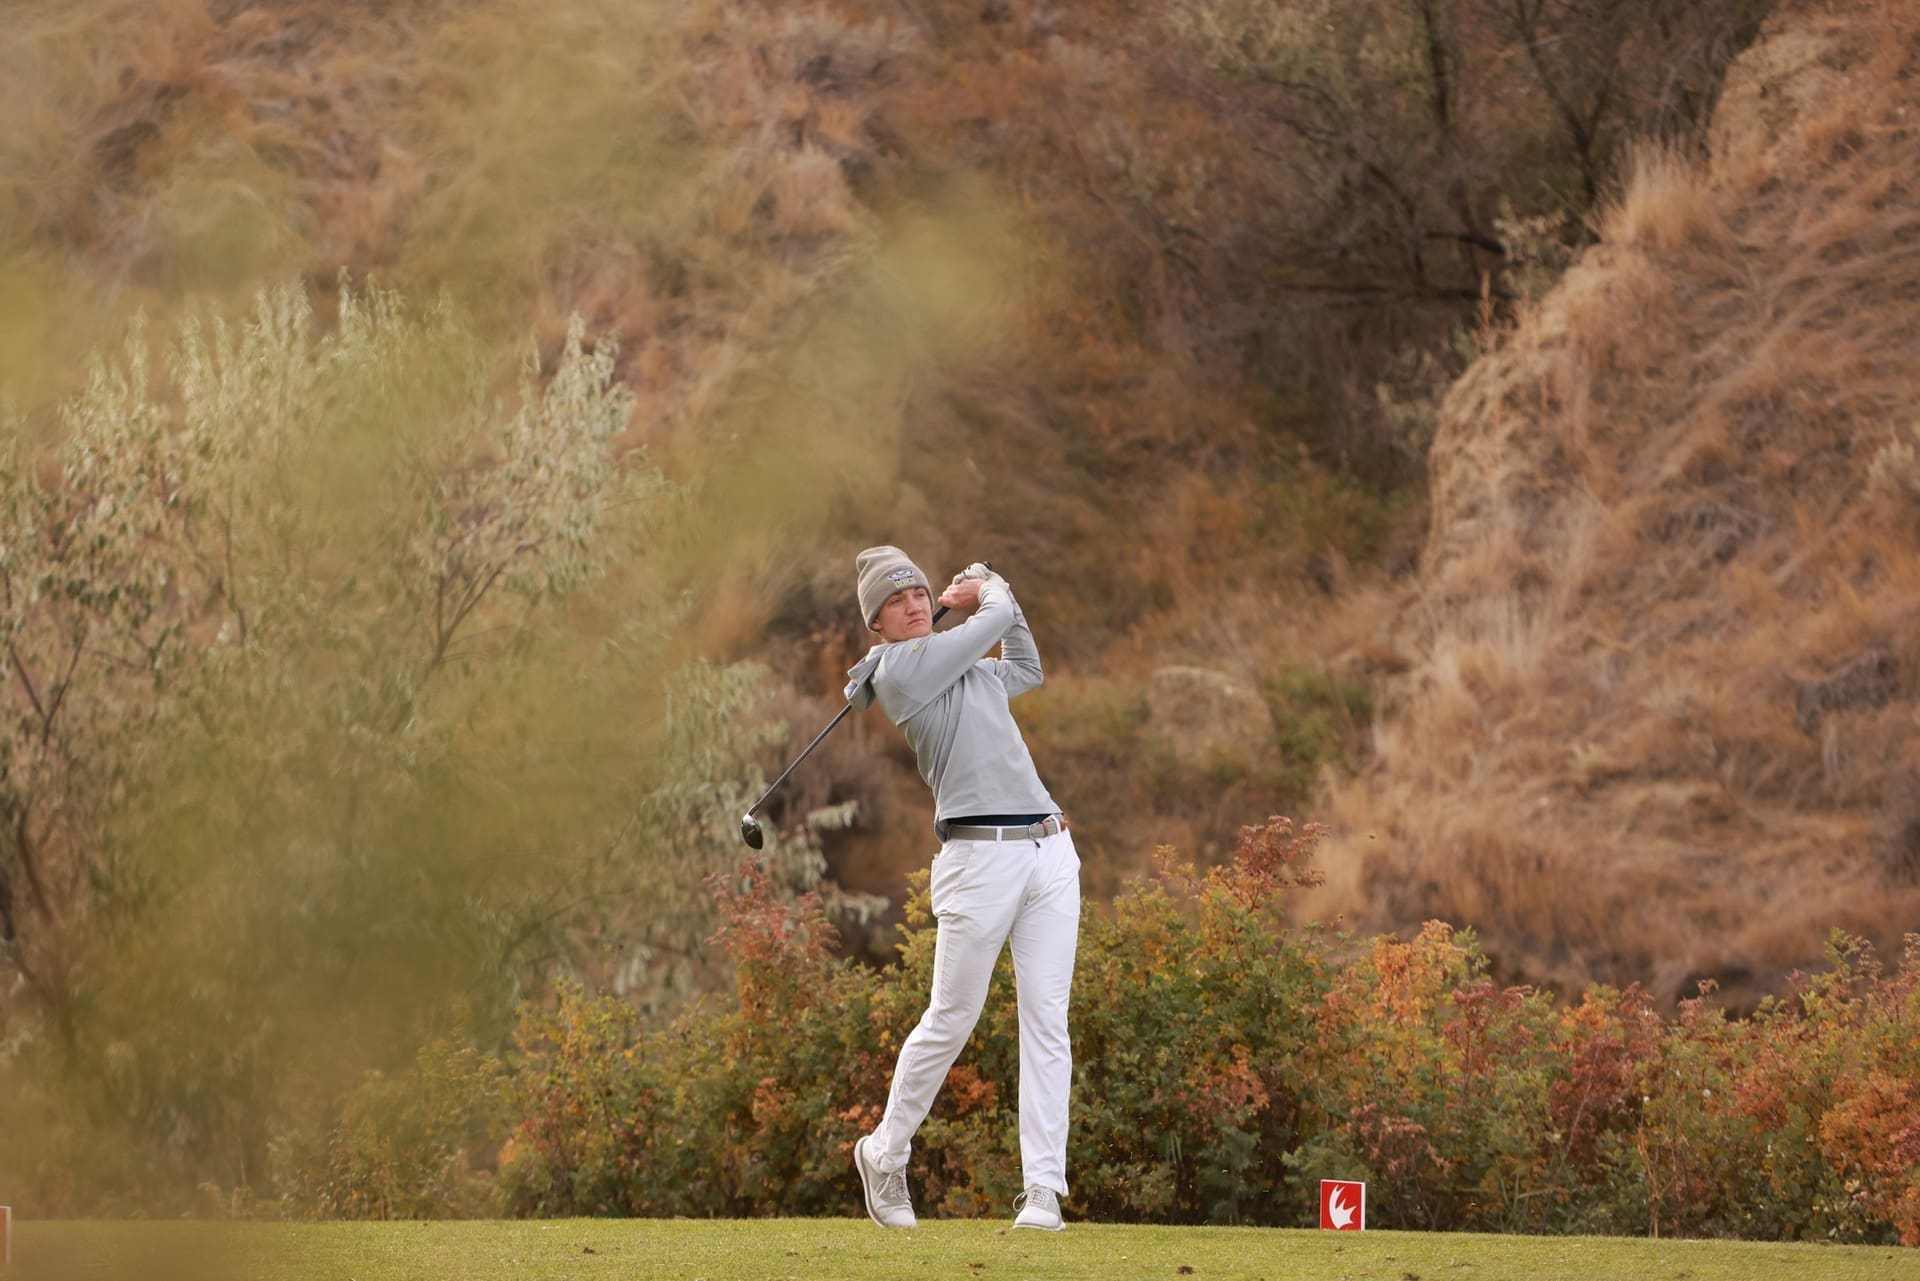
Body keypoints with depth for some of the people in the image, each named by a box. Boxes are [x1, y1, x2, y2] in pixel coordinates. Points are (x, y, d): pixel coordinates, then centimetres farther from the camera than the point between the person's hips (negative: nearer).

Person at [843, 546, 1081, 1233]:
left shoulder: (969, 668, 20)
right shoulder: (898, 669, -6)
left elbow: (1026, 670, 39)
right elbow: (993, 621, 2)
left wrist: (996, 591, 30)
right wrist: (989, 596, 24)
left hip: (1049, 850, 7)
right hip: (978, 858, -7)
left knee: (1048, 1021, -2)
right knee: (951, 1021, 2)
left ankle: (1043, 1189, -5)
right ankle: (885, 1155, 23)